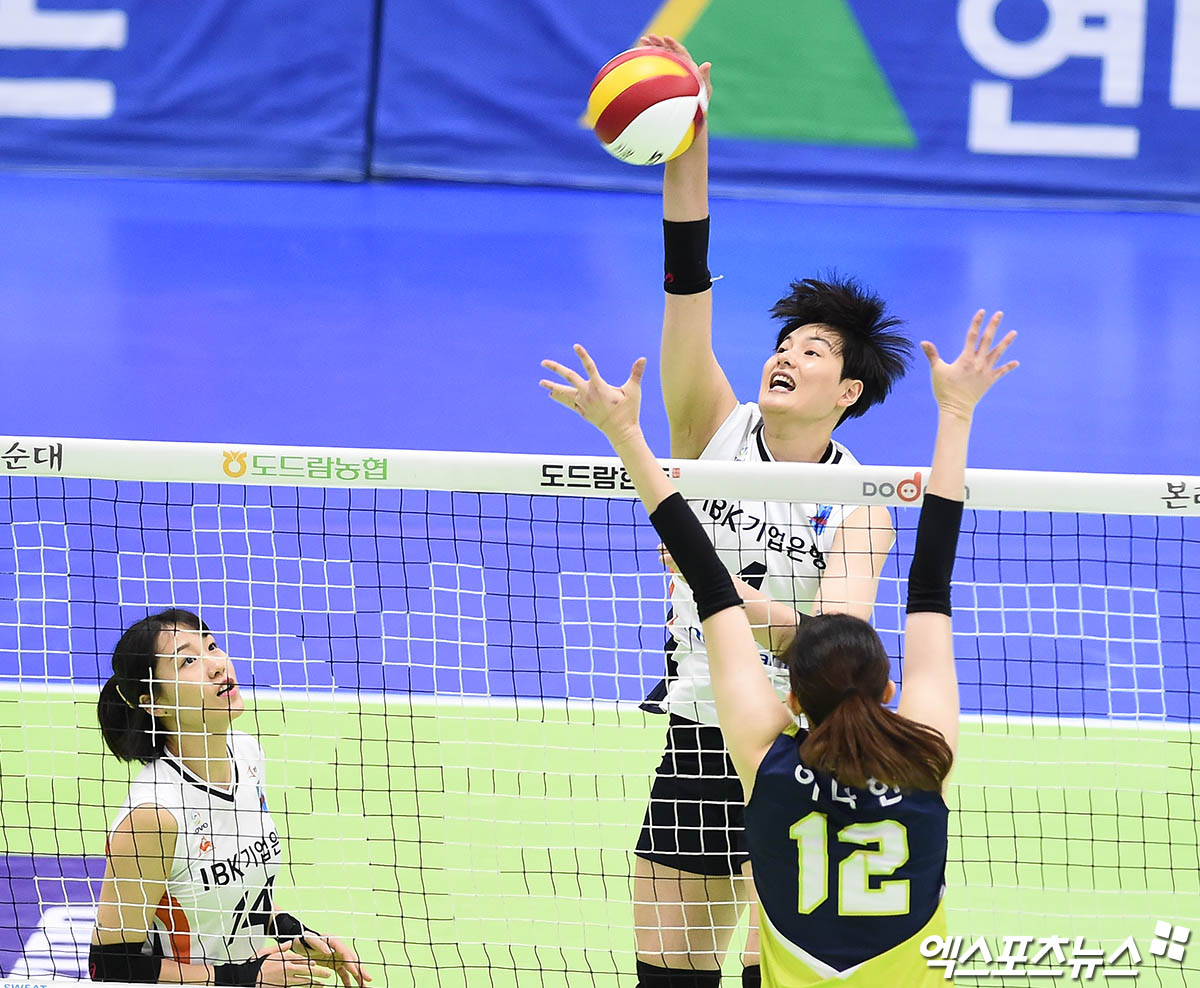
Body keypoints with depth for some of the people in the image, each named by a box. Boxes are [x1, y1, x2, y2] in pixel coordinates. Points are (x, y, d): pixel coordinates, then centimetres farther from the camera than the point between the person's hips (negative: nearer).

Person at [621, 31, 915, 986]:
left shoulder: (860, 504, -5)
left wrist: (742, 600, -36)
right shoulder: (716, 432, 1)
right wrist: (685, 156, -23)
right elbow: (689, 285, -12)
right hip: (694, 742, 3)